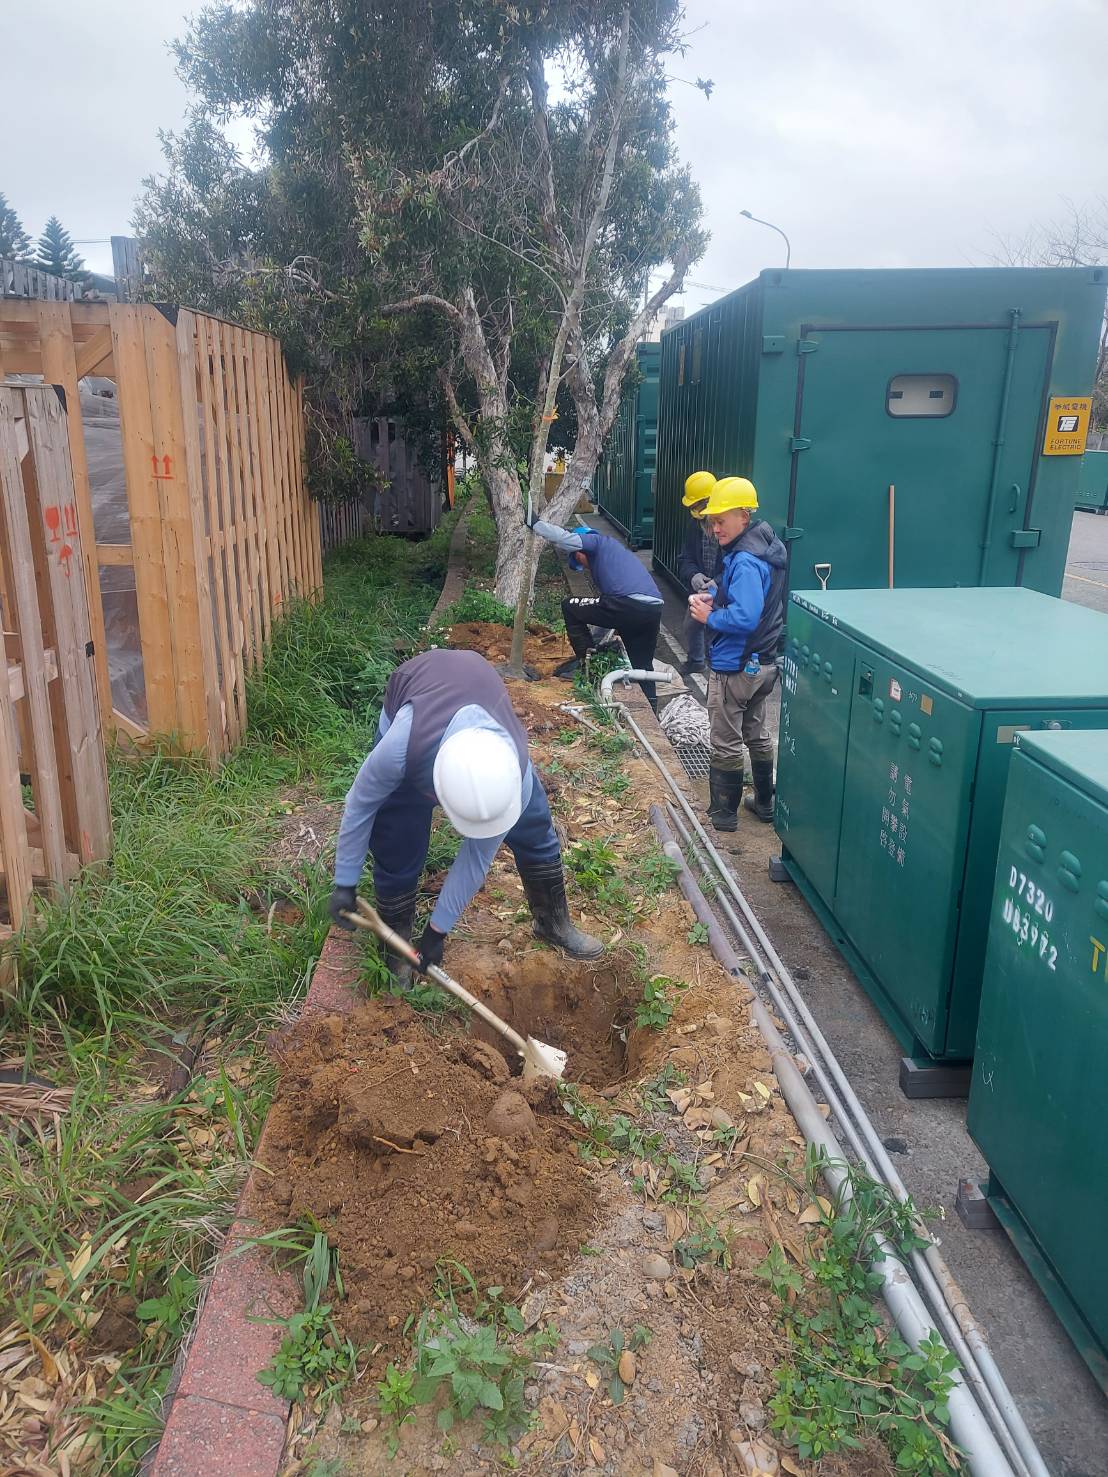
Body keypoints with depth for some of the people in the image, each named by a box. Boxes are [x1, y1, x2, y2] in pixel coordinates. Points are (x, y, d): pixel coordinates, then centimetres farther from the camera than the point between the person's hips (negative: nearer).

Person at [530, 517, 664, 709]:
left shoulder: (599, 542, 13)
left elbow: (564, 538, -3)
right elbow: (609, 606, 41)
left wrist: (536, 523, 15)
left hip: (630, 606, -9)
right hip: (654, 610, 9)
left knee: (570, 606, 7)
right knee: (642, 665, 24)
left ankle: (585, 659, 13)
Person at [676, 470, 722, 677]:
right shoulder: (696, 523, -1)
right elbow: (686, 558, 1)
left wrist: (718, 583, -38)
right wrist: (692, 575, -21)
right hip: (700, 589, 8)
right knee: (691, 625, 25)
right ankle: (695, 661, 51)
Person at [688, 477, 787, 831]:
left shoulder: (745, 562, -25)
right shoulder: (765, 548, 6)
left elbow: (744, 617, -33)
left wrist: (709, 616, -17)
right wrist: (712, 596, 4)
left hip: (735, 668, -10)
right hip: (763, 663, 10)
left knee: (726, 744, 4)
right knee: (756, 734, 22)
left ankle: (722, 814, 16)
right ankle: (765, 802, 35)